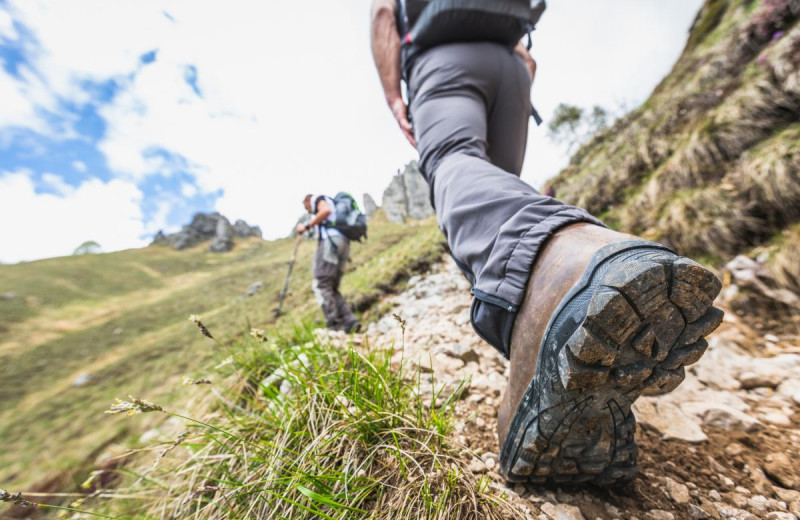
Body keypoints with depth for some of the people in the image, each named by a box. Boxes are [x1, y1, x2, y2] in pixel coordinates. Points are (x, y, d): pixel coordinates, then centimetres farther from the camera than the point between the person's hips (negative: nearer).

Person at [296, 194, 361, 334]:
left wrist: (307, 226, -8)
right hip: (343, 243, 8)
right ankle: (349, 321, -7)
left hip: (331, 240, -8)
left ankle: (334, 326, -16)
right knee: (331, 288, 6)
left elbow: (326, 210, -10)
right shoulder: (335, 209, 37)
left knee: (321, 285, -10)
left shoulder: (320, 199, 13)